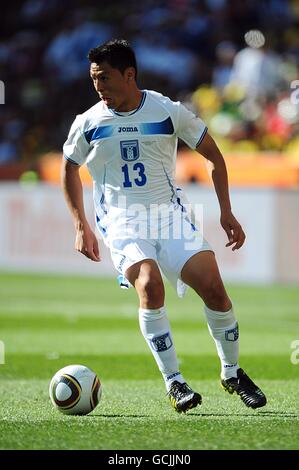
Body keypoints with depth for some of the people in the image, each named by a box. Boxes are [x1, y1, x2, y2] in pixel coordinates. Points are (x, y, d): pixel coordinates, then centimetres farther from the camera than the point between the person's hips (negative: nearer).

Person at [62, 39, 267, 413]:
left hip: (169, 212, 1)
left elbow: (213, 154, 8)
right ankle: (174, 383, -21)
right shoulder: (88, 123, 0)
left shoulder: (169, 111, -3)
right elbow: (70, 168, 17)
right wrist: (81, 227, 11)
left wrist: (226, 212, 3)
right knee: (149, 284, -29)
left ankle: (232, 374, 8)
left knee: (213, 285, -15)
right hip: (122, 222, -1)